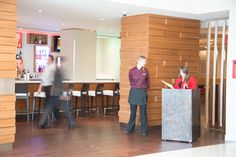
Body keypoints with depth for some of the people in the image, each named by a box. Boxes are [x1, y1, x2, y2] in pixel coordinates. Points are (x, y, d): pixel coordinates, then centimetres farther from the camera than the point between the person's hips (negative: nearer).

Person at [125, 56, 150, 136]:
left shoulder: (145, 71, 1)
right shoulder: (132, 71, -2)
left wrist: (145, 87, 10)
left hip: (142, 92, 0)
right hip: (134, 92, 0)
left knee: (143, 112, 3)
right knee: (133, 112, 8)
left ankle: (144, 130, 9)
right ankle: (130, 129, 20)